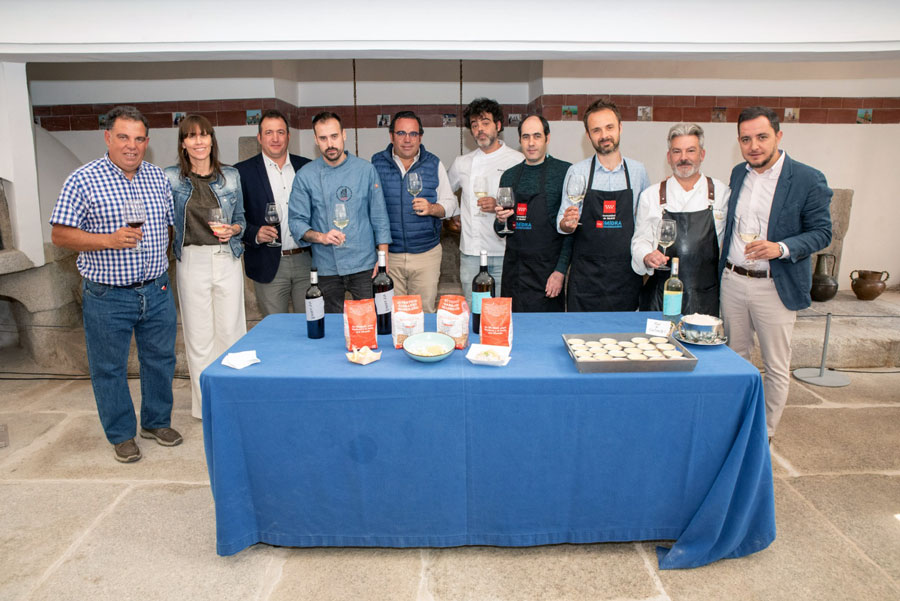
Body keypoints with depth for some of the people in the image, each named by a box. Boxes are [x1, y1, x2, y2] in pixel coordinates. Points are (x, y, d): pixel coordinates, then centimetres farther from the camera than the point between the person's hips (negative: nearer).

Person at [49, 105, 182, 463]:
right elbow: (60, 235, -8)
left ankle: (157, 421, 33)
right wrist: (111, 240, -21)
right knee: (109, 368, 8)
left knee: (161, 359, 13)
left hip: (157, 290, 4)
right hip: (108, 296, -4)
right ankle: (121, 435, 25)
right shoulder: (83, 181, -8)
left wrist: (158, 258, 7)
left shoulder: (158, 177, 7)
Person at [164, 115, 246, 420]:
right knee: (198, 335, 4)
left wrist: (231, 230, -8)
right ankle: (206, 404, 19)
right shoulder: (171, 177, 1)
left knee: (232, 330, 4)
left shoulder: (230, 175, 6)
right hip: (191, 261, -1)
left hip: (227, 259, 1)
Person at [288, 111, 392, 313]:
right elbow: (296, 221, 0)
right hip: (326, 268, 1)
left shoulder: (366, 170, 1)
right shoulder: (305, 176, 0)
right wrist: (321, 237, -19)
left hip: (364, 265, 0)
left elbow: (379, 217, 3)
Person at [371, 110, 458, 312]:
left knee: (425, 312, 6)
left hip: (427, 252, 0)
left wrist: (432, 208, -15)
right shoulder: (377, 163, 4)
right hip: (388, 253, 0)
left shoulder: (434, 164, 5)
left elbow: (450, 203, 8)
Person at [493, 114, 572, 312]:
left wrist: (560, 270, -13)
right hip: (513, 271, 4)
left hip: (547, 272, -4)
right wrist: (500, 221, -6)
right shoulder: (509, 176, 10)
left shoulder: (564, 171, -4)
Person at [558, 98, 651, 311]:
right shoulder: (576, 172, 1)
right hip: (585, 275, -1)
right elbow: (562, 224, 1)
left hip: (626, 273, 2)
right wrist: (567, 223, -20)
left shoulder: (638, 171, 6)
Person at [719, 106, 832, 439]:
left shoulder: (808, 180, -9)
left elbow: (822, 232, -7)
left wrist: (781, 248, -24)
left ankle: (765, 435, 23)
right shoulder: (738, 173, 7)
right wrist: (725, 268, 12)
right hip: (732, 281, 5)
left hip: (774, 287, -4)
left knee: (777, 367, 7)